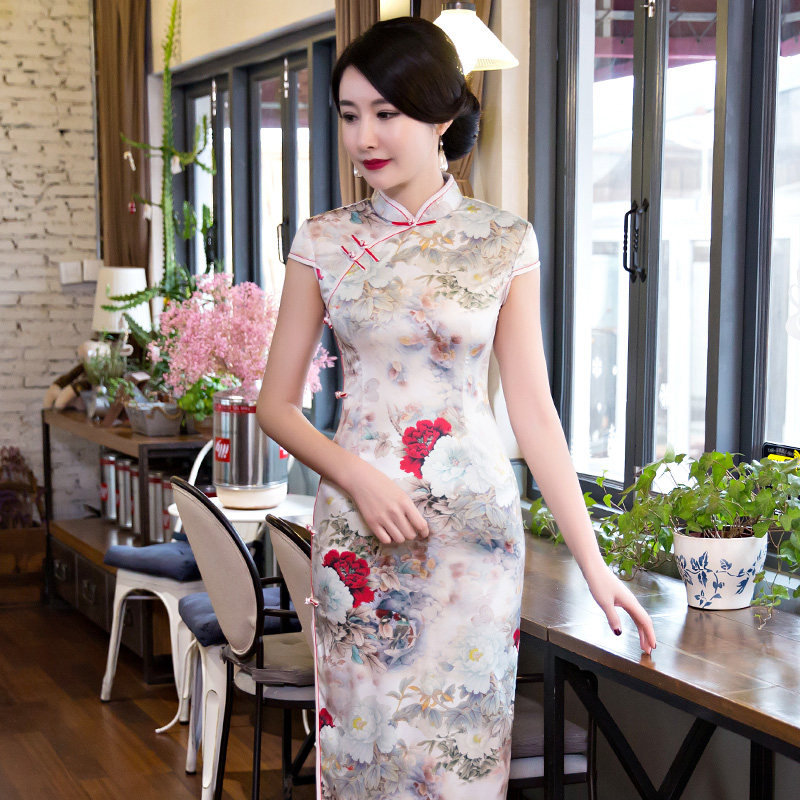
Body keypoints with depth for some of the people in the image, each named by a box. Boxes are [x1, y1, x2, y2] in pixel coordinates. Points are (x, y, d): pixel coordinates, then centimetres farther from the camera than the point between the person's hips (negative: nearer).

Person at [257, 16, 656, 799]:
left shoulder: (504, 242, 0)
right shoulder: (323, 242, 2)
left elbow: (533, 409, 0)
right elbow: (276, 404, 4)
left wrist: (593, 561, -4)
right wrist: (357, 476, -14)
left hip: (474, 529, 0)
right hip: (357, 529, 1)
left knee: (465, 736, 6)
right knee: (365, 736, 7)